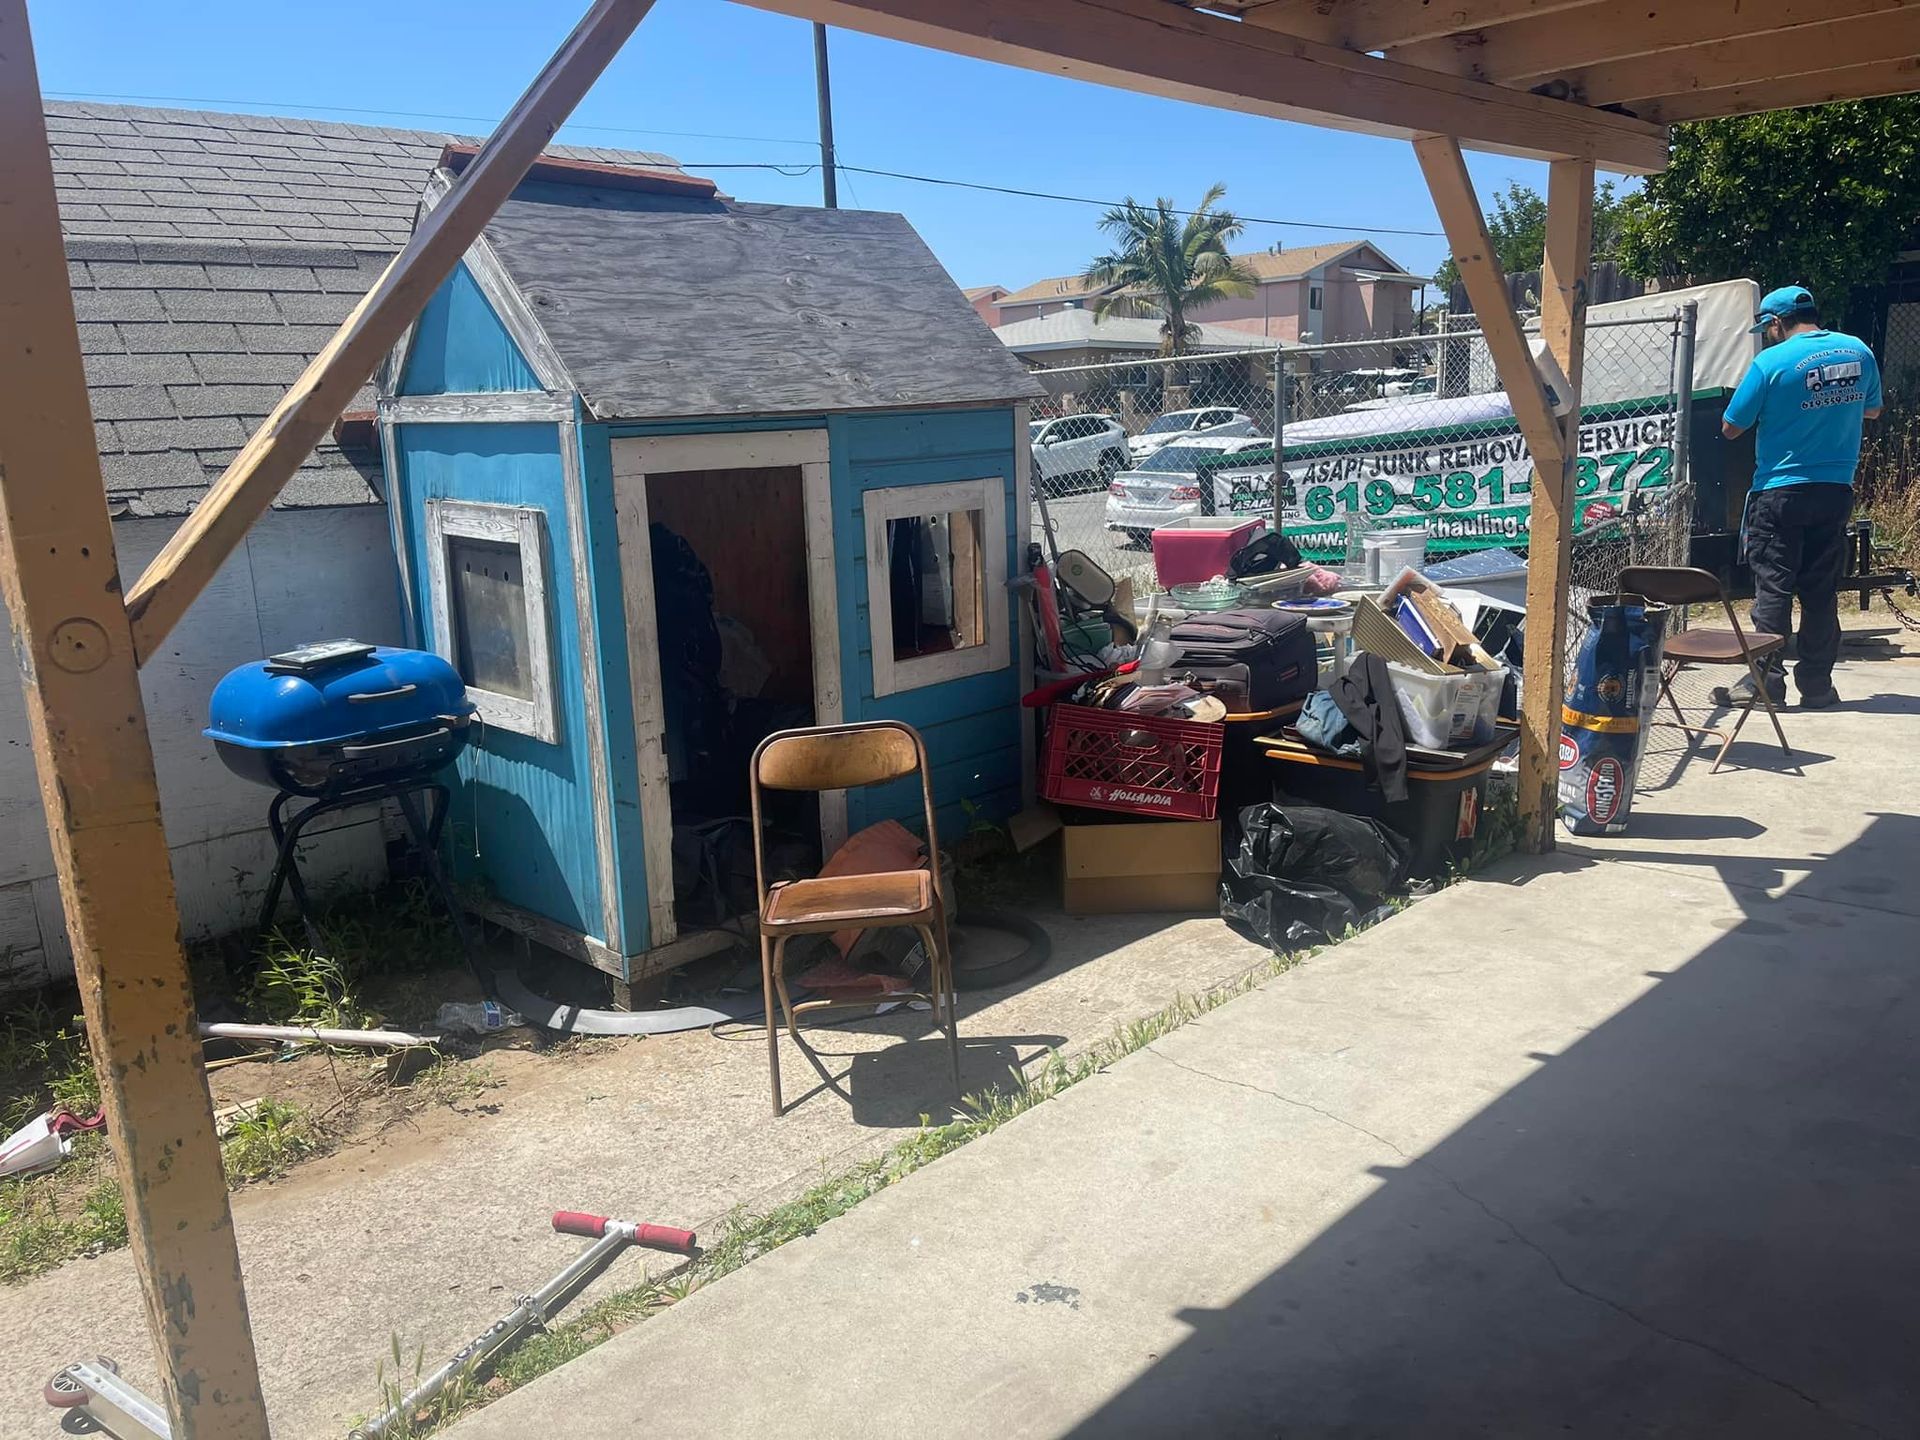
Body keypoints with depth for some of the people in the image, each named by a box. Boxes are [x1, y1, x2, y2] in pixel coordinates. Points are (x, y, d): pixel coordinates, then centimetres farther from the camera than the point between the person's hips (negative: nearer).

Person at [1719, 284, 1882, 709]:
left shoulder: (1771, 362, -13)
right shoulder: (1859, 352, 5)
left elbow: (1731, 428, -7)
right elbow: (1872, 410, 20)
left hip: (1780, 493, -5)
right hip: (1837, 492, 5)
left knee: (1772, 588, 0)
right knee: (1822, 591, 8)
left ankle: (1766, 681, 0)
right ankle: (1817, 685, 12)